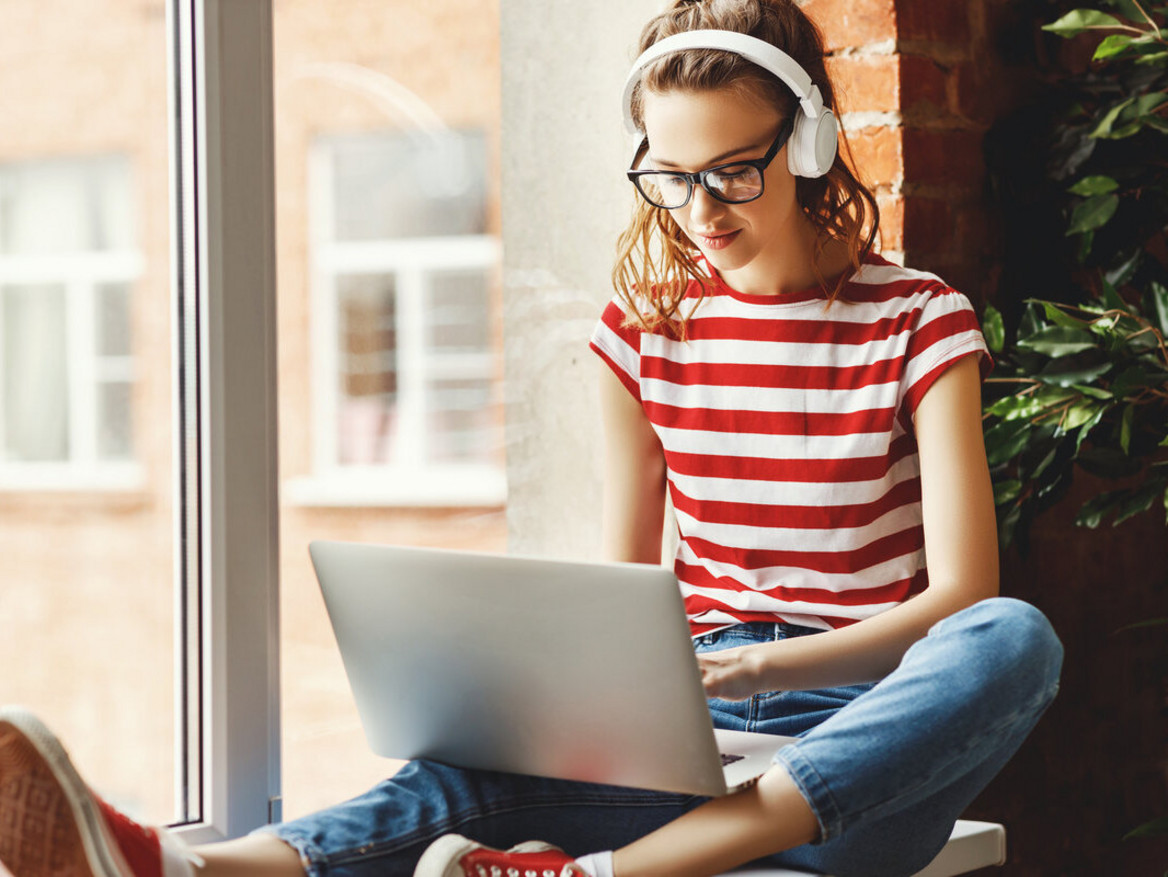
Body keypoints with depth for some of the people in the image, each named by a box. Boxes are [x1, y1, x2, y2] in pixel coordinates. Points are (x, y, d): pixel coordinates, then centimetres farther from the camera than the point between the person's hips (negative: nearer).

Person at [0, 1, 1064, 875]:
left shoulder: (918, 322, -2)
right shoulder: (646, 319, 8)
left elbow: (959, 593, -12)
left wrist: (748, 667, -27)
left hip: (875, 737, -2)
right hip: (698, 729, 2)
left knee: (1014, 639, -37)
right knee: (495, 776, -30)